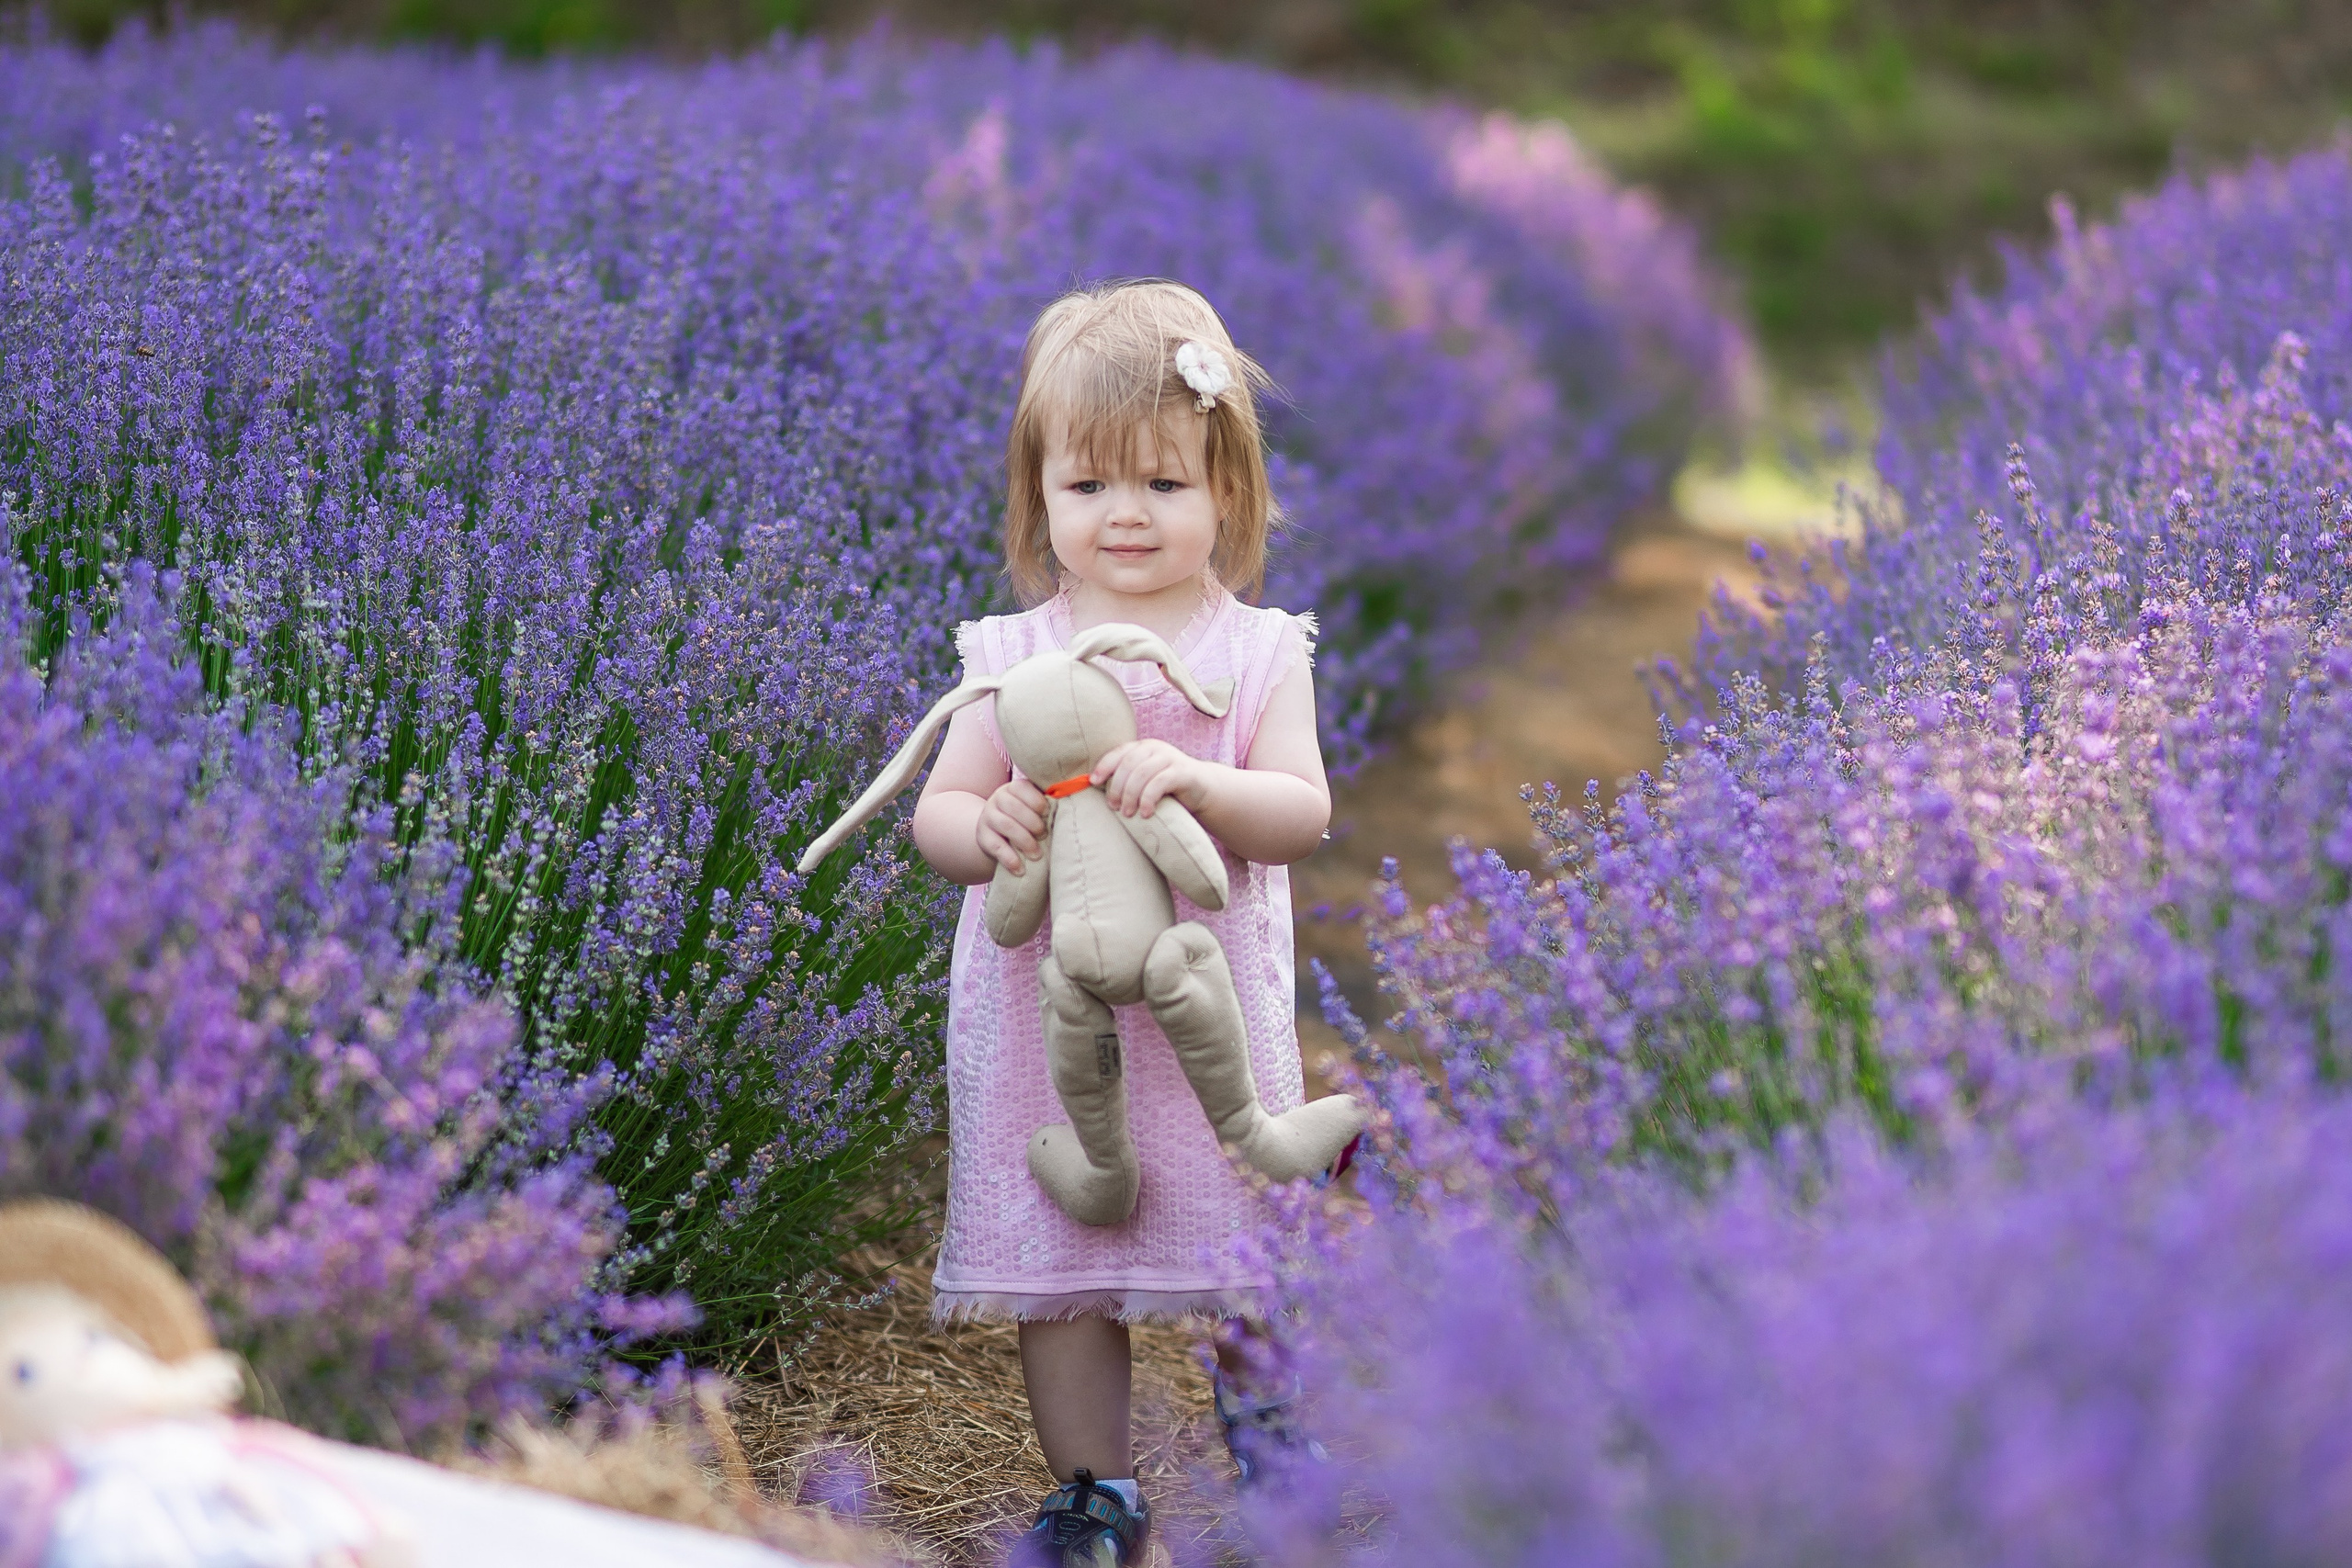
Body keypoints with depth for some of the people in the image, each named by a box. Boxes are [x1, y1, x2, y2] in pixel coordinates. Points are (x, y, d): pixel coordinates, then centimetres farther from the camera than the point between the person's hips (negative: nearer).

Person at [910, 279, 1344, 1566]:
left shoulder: (1258, 650, 1)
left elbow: (1303, 810, -9)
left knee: (1245, 1259, 5)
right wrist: (985, 828, -22)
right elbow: (936, 810, 2)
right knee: (1052, 1261, 7)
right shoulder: (1011, 656, 3)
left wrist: (1195, 782, -28)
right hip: (1039, 1014, 1)